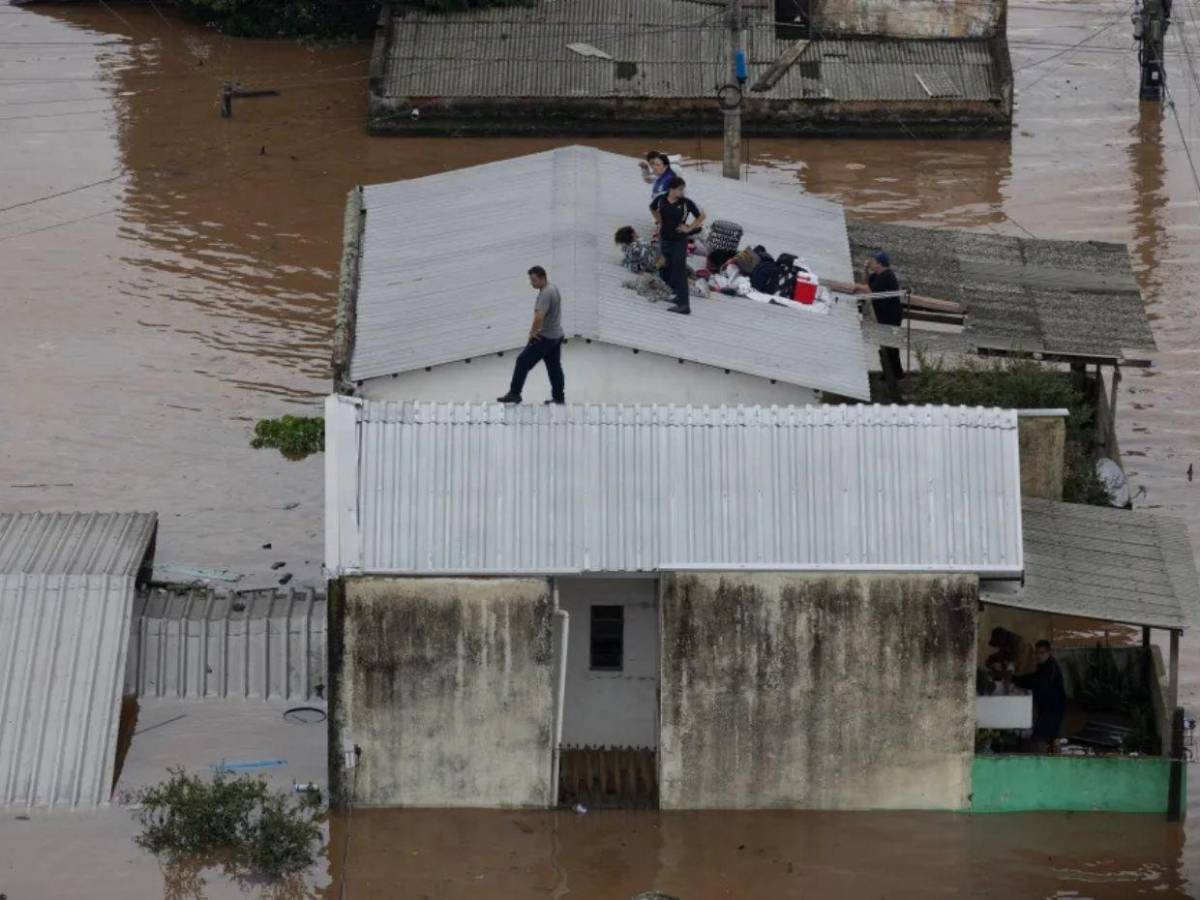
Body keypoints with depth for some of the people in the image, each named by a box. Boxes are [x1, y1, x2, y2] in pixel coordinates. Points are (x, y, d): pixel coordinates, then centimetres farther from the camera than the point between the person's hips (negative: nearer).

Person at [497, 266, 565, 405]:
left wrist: (533, 332, -20)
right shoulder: (553, 289, 9)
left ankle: (514, 394, -1)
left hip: (544, 337, -10)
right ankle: (559, 397, 16)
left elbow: (539, 316, -36)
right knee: (554, 367, 13)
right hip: (556, 335, 10)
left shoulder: (545, 294, -24)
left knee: (523, 362, -4)